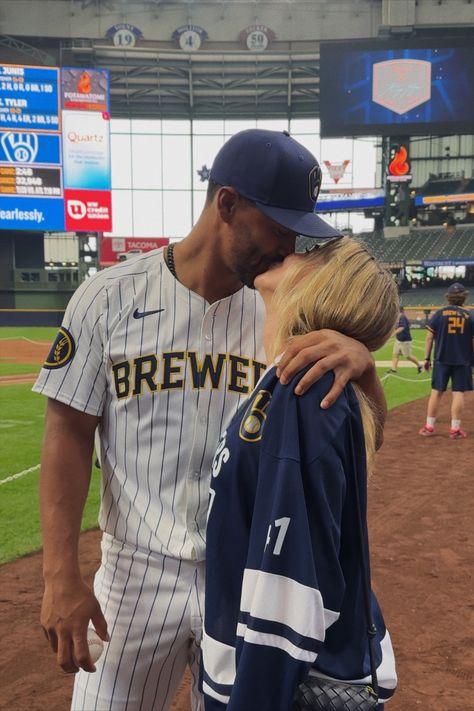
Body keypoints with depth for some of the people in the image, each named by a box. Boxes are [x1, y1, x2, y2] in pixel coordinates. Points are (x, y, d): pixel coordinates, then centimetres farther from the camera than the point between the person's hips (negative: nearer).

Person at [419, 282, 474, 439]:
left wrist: (427, 358, 3)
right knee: (458, 393, 3)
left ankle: (429, 427, 9)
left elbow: (429, 337, -3)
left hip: (442, 359, 0)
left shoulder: (439, 314, -1)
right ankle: (455, 429, 3)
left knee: (436, 391, 5)